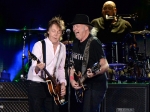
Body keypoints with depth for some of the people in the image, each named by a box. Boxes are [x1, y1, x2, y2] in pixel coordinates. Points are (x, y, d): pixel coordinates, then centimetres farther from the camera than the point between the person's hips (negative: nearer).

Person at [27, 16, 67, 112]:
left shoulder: (62, 47, 7)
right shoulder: (39, 45, -12)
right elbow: (34, 68, -19)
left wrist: (62, 83, 3)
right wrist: (37, 68, -41)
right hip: (36, 84, -6)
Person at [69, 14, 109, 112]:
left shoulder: (94, 43, -15)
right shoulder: (76, 43, 9)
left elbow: (105, 65, -20)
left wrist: (95, 72, -40)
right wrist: (72, 79, 3)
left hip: (95, 85, -9)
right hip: (80, 86, 9)